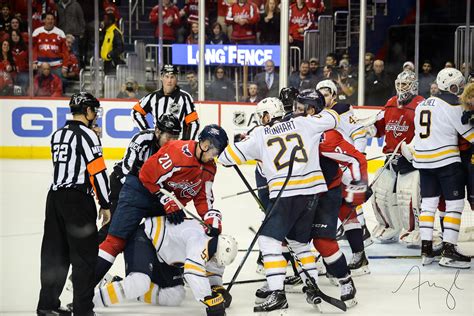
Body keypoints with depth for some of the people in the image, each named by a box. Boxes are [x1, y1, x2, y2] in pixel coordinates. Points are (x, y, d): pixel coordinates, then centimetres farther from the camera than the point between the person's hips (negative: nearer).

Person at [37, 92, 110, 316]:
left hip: (54, 196, 8)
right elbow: (98, 171, -14)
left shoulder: (58, 135, 14)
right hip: (77, 198, -8)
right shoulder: (87, 135, -10)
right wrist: (105, 205, -8)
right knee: (85, 254, -2)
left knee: (55, 251, 13)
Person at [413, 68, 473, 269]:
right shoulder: (452, 105, -11)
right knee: (455, 204, -2)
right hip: (446, 160, -8)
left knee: (428, 203, 11)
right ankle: (448, 252, -8)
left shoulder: (422, 105, 13)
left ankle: (426, 251, 9)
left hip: (423, 161, 8)